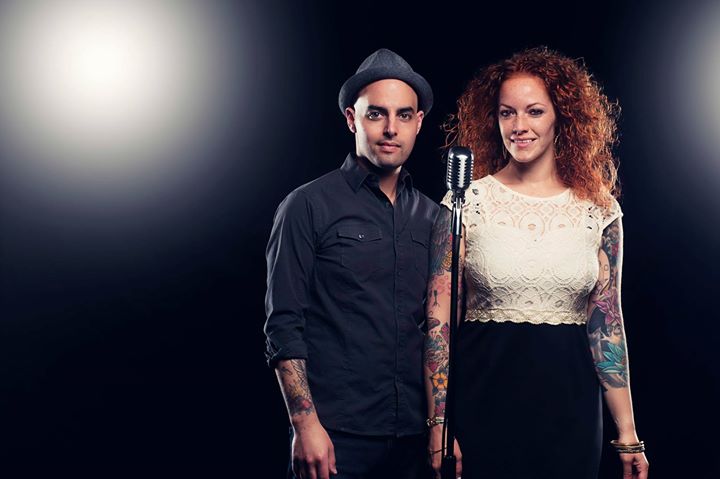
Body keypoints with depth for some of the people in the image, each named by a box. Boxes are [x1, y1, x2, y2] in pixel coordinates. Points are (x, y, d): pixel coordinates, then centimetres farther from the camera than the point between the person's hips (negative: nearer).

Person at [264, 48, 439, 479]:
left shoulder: (431, 217, 10)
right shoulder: (309, 207, -3)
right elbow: (284, 326, -7)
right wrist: (306, 425, -14)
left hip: (415, 438, 4)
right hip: (337, 437, -4)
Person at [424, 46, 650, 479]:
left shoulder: (599, 209, 3)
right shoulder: (467, 201, -3)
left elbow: (607, 326, 5)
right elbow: (438, 321, -5)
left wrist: (628, 435, 3)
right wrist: (439, 425, -10)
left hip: (568, 406, 2)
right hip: (482, 399, -2)